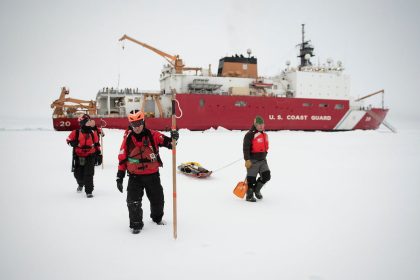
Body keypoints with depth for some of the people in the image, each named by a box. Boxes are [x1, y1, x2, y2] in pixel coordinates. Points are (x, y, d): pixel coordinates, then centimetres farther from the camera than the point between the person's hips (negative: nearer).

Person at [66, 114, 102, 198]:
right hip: (78, 157, 0)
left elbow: (97, 144, 10)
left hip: (90, 156, 0)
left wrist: (99, 154, 10)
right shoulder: (76, 133, -7)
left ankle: (89, 191, 1)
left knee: (89, 174, -8)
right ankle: (81, 184, 44)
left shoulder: (93, 133, 0)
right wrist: (76, 144, -16)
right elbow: (69, 140, 5)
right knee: (78, 174, 10)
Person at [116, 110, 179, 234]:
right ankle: (136, 224, 17)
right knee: (133, 202, -3)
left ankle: (157, 217, 44)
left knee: (157, 199, 17)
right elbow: (122, 159, 0)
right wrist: (119, 177, -1)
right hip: (135, 176, -1)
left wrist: (173, 138, -33)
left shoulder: (152, 135, -8)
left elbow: (168, 142, -10)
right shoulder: (128, 139, -5)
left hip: (152, 175, 1)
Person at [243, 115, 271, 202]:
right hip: (253, 161, -7)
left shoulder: (264, 134, 12)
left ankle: (256, 189, 26)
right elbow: (246, 148, -17)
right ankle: (249, 195, 15)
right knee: (251, 178, 0)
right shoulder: (250, 135, -14)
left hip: (262, 160, 7)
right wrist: (247, 160, -21)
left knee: (266, 176, 4)